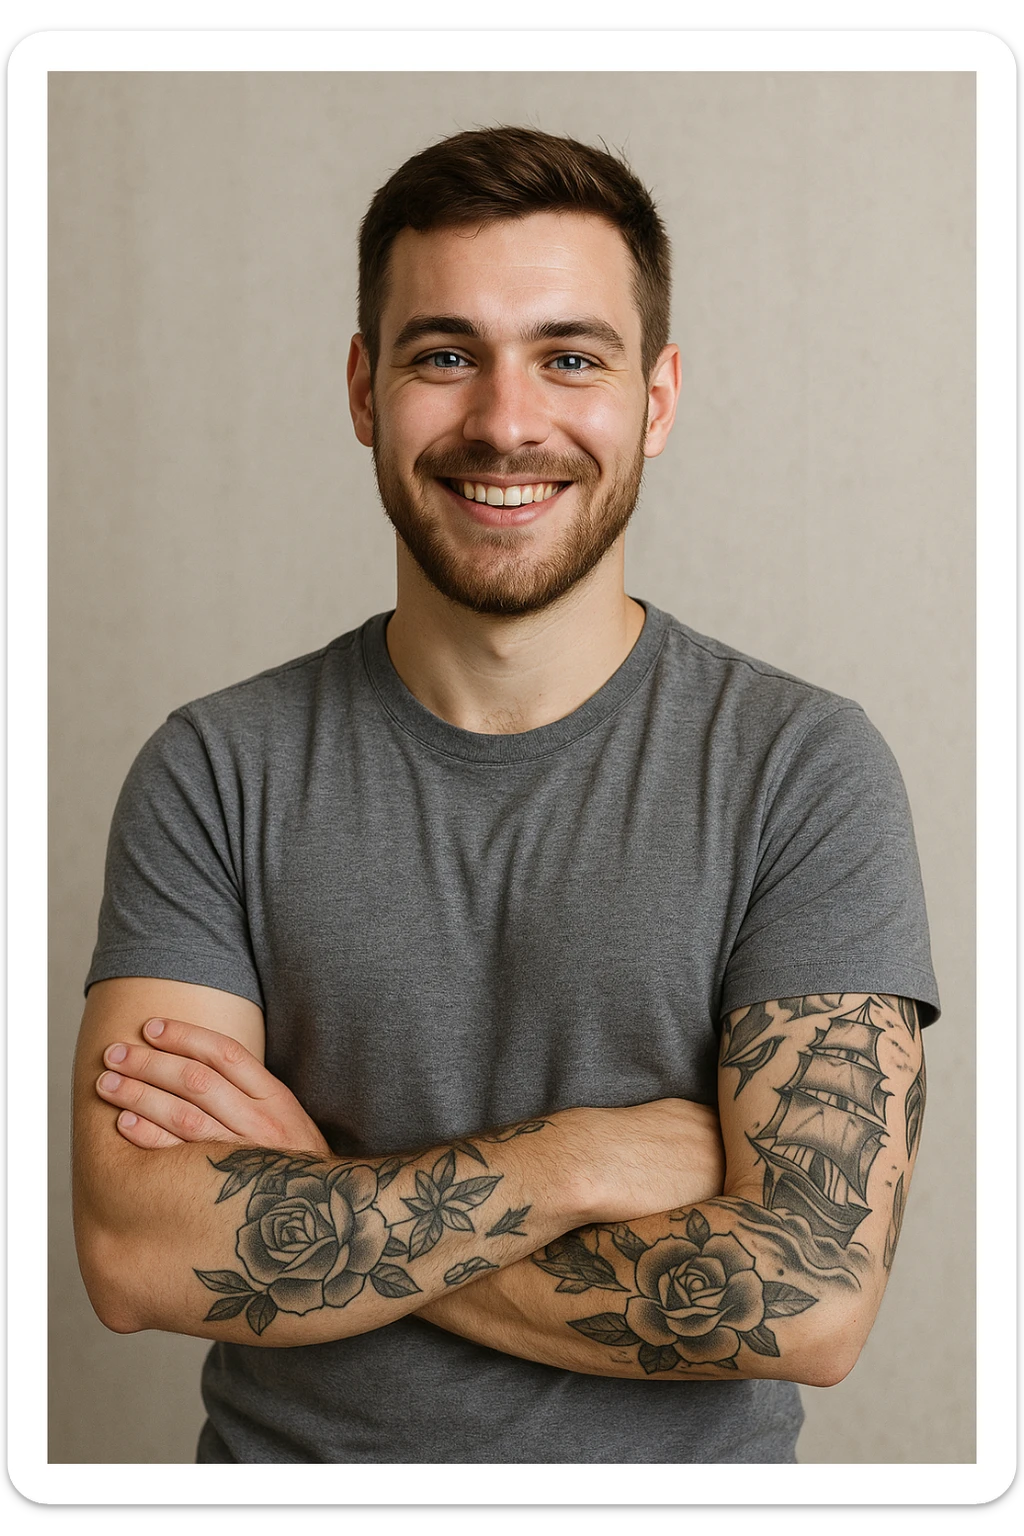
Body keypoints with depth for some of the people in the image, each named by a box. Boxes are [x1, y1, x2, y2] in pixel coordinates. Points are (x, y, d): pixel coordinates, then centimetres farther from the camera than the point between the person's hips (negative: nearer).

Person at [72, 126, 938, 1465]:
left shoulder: (807, 769, -14)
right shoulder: (215, 774, -9)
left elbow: (812, 1301, -21)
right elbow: (136, 1253, -18)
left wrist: (308, 1203, -19)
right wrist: (590, 1155, -23)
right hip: (285, 1455, 1)